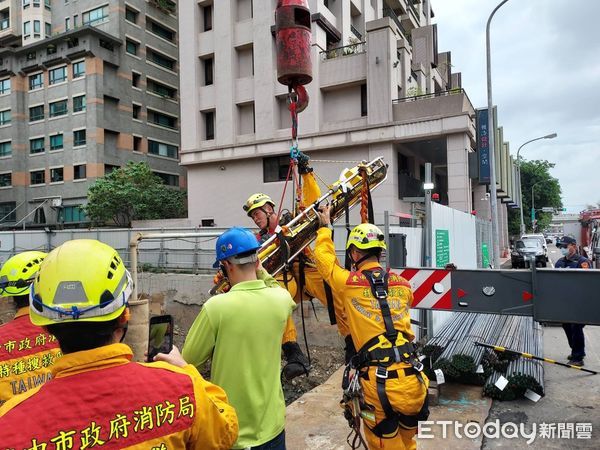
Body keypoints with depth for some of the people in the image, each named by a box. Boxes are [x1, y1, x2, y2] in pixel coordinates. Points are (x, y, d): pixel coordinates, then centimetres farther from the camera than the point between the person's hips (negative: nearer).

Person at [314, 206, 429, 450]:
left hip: (378, 383, -4)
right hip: (411, 378, 4)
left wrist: (325, 227, 26)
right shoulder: (403, 284, 6)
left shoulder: (347, 283, -6)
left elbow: (324, 257, 10)